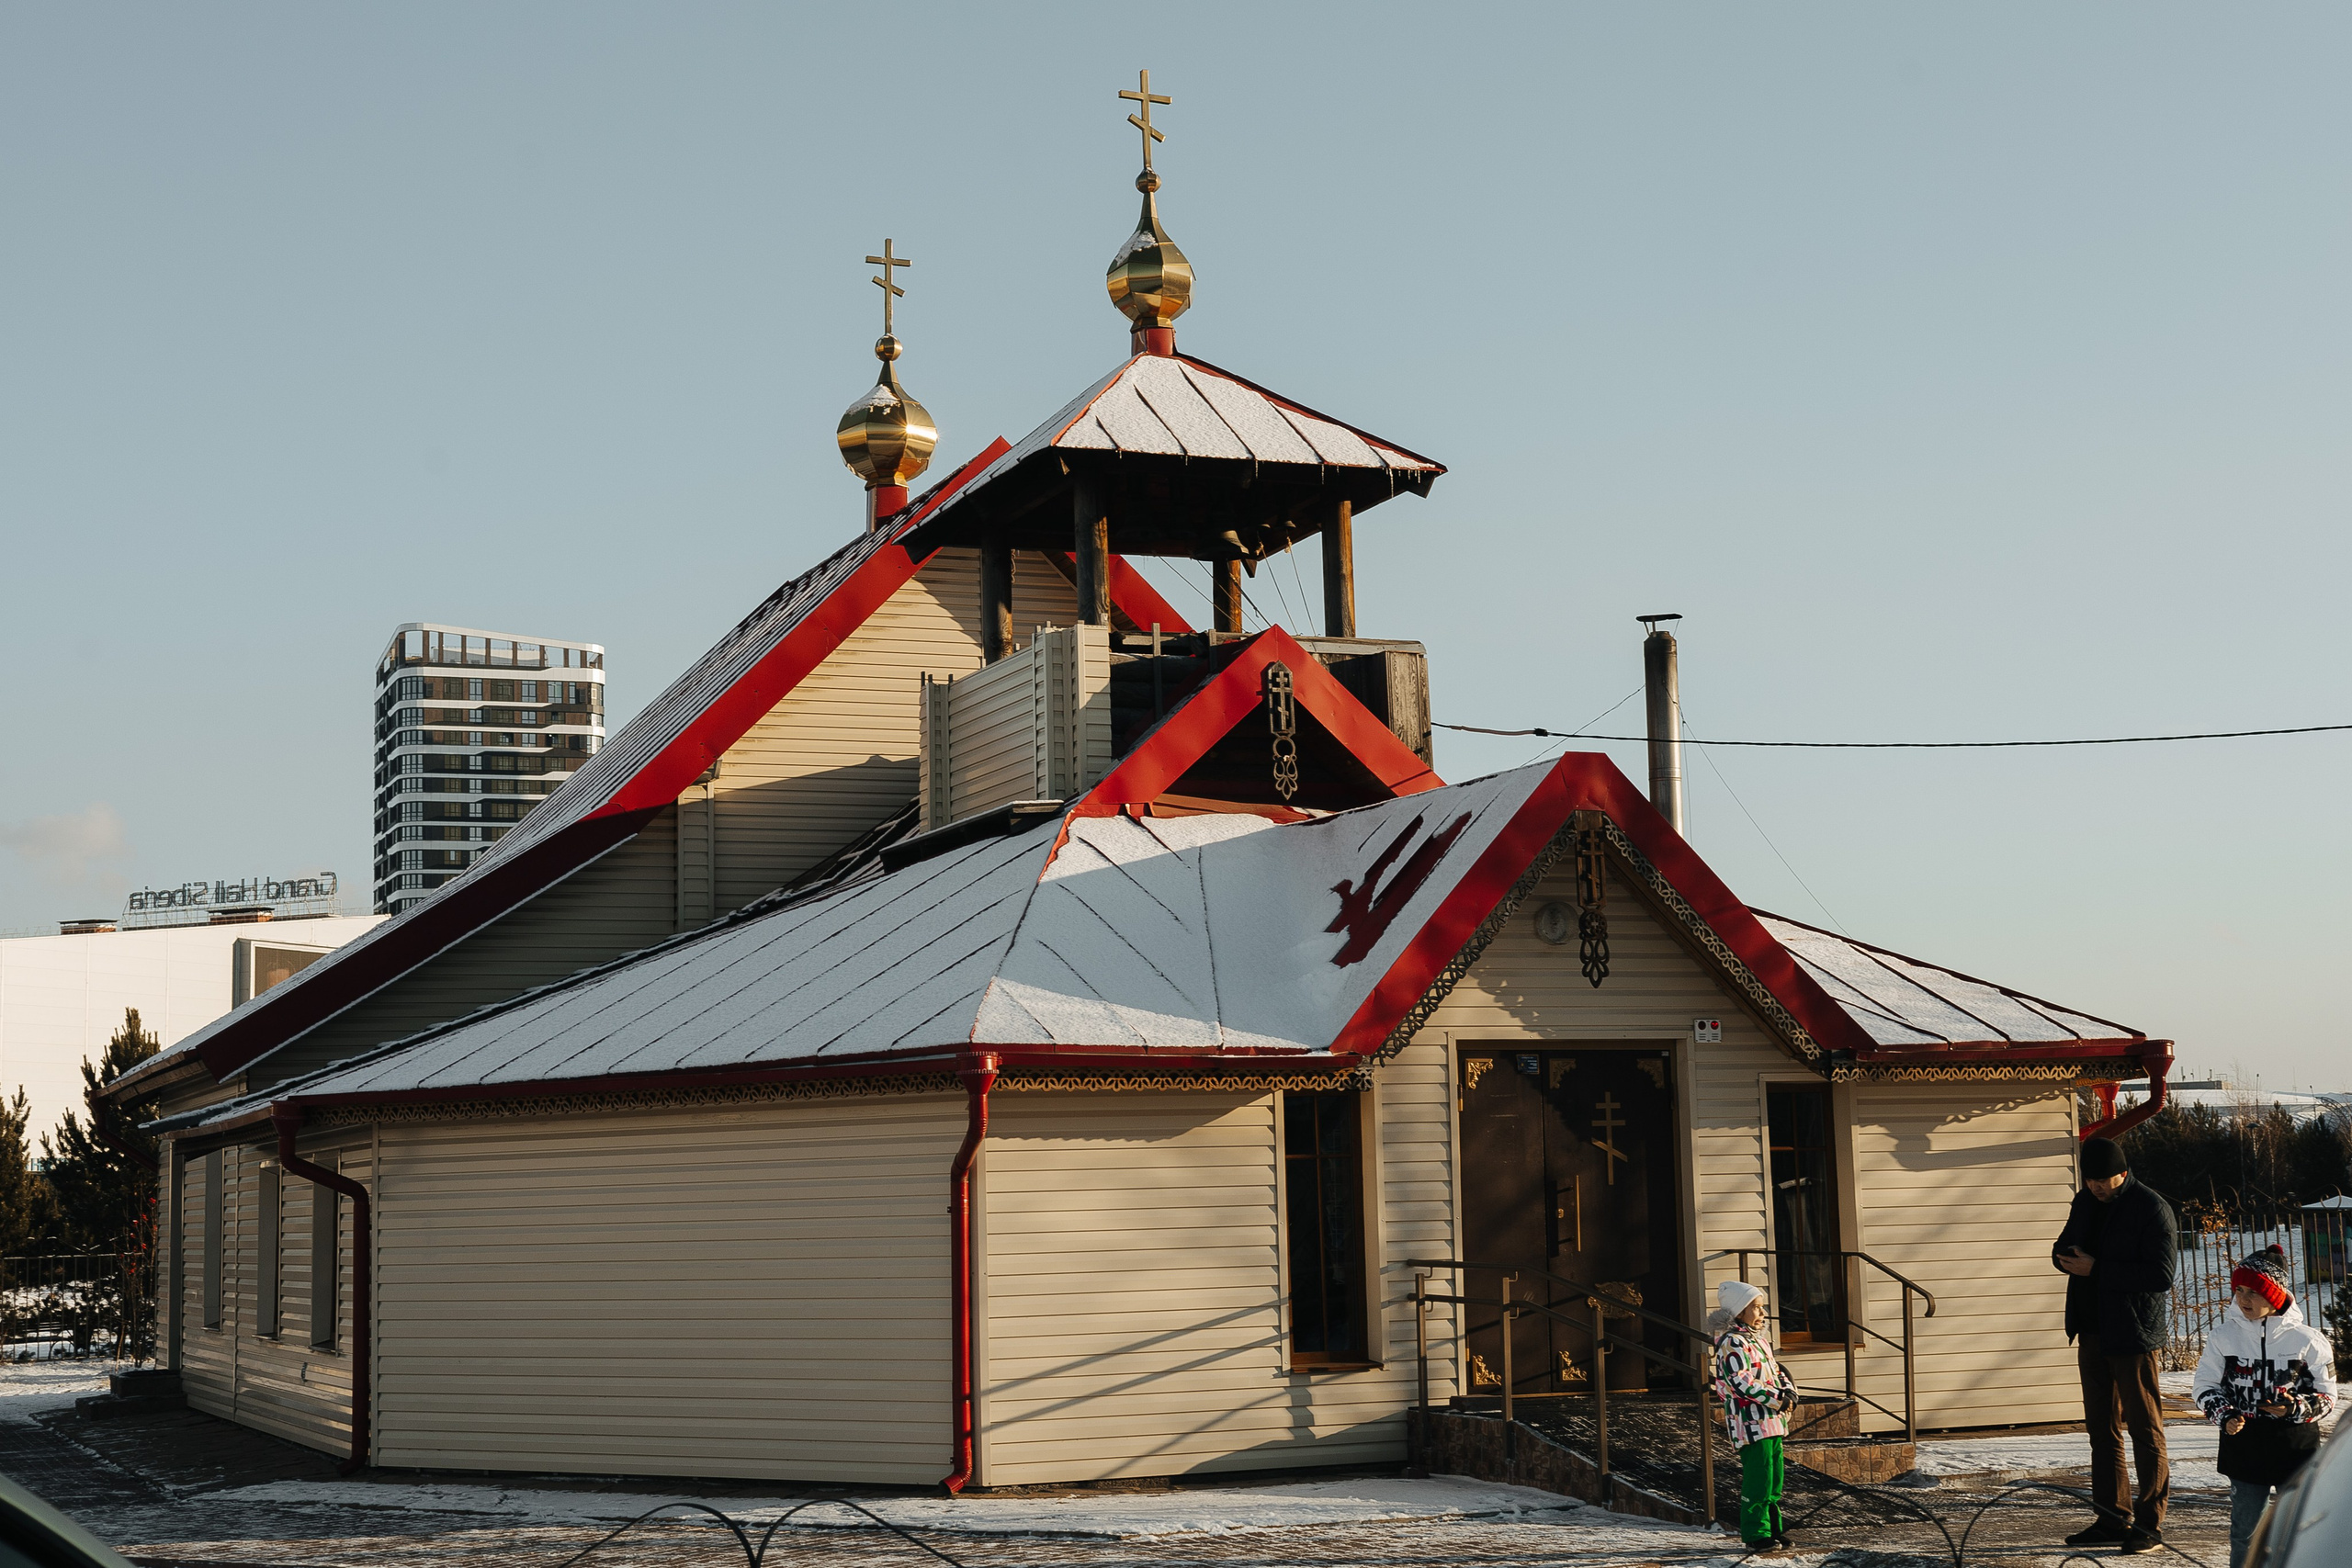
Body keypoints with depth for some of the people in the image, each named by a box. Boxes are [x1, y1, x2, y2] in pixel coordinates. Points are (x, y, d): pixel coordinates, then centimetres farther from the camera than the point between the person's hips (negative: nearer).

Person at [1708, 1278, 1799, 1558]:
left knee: (1775, 1479, 14)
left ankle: (1773, 1530, 23)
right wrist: (1777, 1399, -20)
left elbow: (1776, 1370, 21)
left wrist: (1789, 1392, -1)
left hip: (1771, 1420, 10)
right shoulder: (1732, 1343, -12)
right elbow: (1742, 1382, -21)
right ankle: (1757, 1536, -2)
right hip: (1750, 1421, -10)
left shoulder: (1759, 1340, 19)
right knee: (1758, 1481, -8)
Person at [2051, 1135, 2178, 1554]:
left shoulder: (2152, 1209, -12)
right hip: (2093, 1333, 8)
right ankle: (2112, 1520, 19)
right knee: (2102, 1431, 12)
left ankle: (2149, 1524, 3)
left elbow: (2160, 1275, -19)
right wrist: (2072, 1259, -5)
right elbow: (2062, 1250, 20)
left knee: (2145, 1431, -1)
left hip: (2133, 1335, -8)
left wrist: (2097, 1269, -19)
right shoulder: (2085, 1202, 11)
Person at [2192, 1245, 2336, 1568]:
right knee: (2245, 1528, 6)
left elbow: (2326, 1394, 0)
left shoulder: (2306, 1339, -6)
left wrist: (2295, 1410, -18)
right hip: (2244, 1446, 1)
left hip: (2296, 1445, -1)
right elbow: (2204, 1386, 6)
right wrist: (2224, 1416, -12)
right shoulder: (2224, 1337, -1)